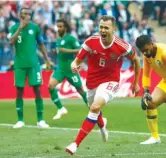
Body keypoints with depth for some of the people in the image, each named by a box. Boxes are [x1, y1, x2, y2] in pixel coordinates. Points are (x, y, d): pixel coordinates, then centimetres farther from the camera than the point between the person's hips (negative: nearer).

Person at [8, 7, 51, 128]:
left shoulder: (35, 27, 3)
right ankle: (20, 120, 9)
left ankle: (40, 120, 2)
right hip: (19, 64, 0)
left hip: (33, 63, 0)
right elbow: (11, 41, -16)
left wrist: (47, 60, 8)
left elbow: (41, 45, 12)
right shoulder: (15, 27, 2)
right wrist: (20, 27, -19)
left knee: (37, 90, -3)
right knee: (19, 91, 2)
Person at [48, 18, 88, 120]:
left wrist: (67, 50, -24)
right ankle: (61, 109, -4)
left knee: (80, 90, 3)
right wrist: (56, 51, 10)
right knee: (51, 86, -13)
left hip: (70, 69, -7)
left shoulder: (70, 38, -10)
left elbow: (80, 51, -18)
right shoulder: (58, 40, 12)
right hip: (60, 69, 7)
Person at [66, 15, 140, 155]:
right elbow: (77, 60, -8)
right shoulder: (91, 42, -16)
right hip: (92, 82, 4)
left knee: (95, 107, -27)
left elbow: (136, 60, -1)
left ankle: (76, 144, -25)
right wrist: (74, 65, -34)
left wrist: (136, 83, 7)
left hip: (110, 82, -4)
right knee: (94, 109, 24)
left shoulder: (122, 46, -20)